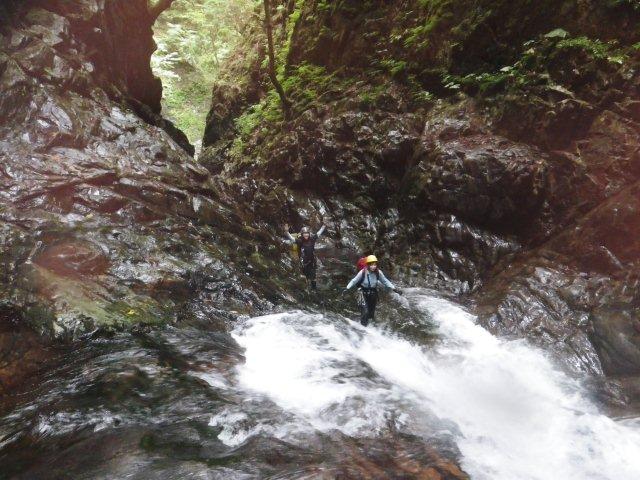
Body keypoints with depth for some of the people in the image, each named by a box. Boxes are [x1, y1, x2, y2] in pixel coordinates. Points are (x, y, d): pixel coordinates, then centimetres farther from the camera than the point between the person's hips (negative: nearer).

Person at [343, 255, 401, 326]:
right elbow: (354, 280, -15)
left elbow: (385, 281, -4)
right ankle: (363, 327, 12)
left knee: (372, 313, 15)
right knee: (365, 312, -11)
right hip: (364, 294, -3)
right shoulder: (363, 272, -22)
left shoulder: (378, 272, -15)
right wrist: (347, 288, -25)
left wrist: (394, 289, -8)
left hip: (373, 294, 3)